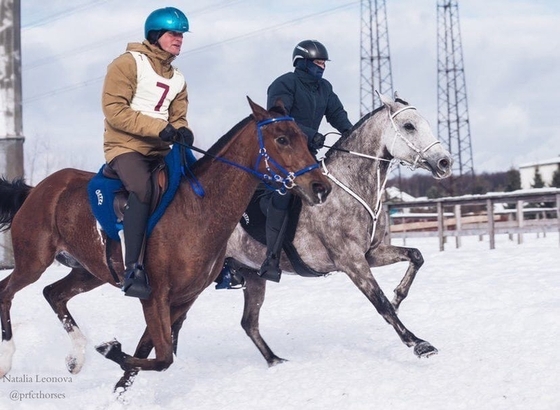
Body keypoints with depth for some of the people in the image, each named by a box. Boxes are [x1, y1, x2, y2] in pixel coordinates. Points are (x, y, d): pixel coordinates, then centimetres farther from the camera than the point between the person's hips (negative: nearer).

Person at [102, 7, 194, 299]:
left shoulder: (177, 79, 17)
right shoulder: (129, 63, -6)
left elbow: (177, 118, 16)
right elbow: (114, 110, -15)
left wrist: (181, 131, -10)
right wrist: (159, 127, -22)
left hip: (159, 152, 8)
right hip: (125, 147, -8)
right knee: (142, 189, -35)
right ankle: (133, 270, -40)